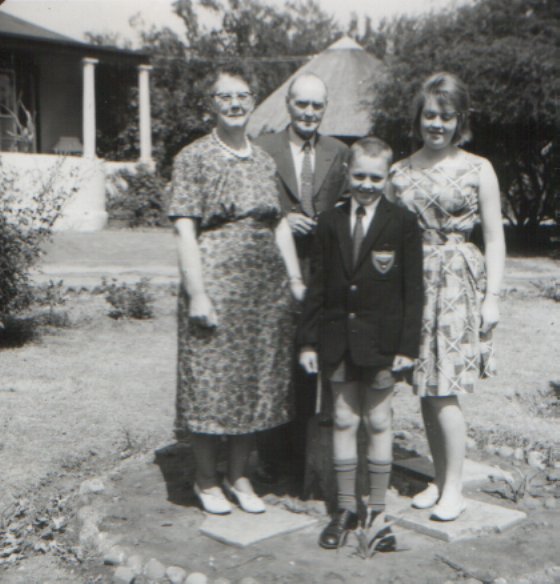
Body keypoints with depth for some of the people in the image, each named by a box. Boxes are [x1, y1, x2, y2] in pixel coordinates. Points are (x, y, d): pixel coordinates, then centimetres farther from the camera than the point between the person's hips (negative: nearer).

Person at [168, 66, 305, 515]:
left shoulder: (265, 159, 13)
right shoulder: (194, 157, -3)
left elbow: (280, 225, 13)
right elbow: (186, 230, -9)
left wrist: (297, 282, 6)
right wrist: (197, 293, -16)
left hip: (267, 286, 5)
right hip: (217, 280, -5)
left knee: (259, 378, 10)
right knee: (211, 378, 1)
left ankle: (239, 476, 25)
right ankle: (206, 480, 20)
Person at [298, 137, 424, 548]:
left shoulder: (403, 223, -4)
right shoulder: (330, 223, 5)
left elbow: (413, 289, -5)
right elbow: (317, 286, 5)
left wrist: (408, 345, -9)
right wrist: (309, 340, 2)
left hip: (382, 340, -3)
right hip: (338, 339, 3)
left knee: (378, 422, 8)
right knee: (344, 421, 10)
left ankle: (378, 509, 23)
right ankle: (345, 508, 24)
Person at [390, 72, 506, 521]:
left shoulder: (478, 169, 2)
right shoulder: (401, 171, 10)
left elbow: (494, 238, 2)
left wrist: (492, 297, -4)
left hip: (457, 284, -3)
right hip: (413, 284, 4)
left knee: (444, 391, -6)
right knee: (425, 390, 7)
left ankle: (454, 489, 7)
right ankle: (439, 479, 21)